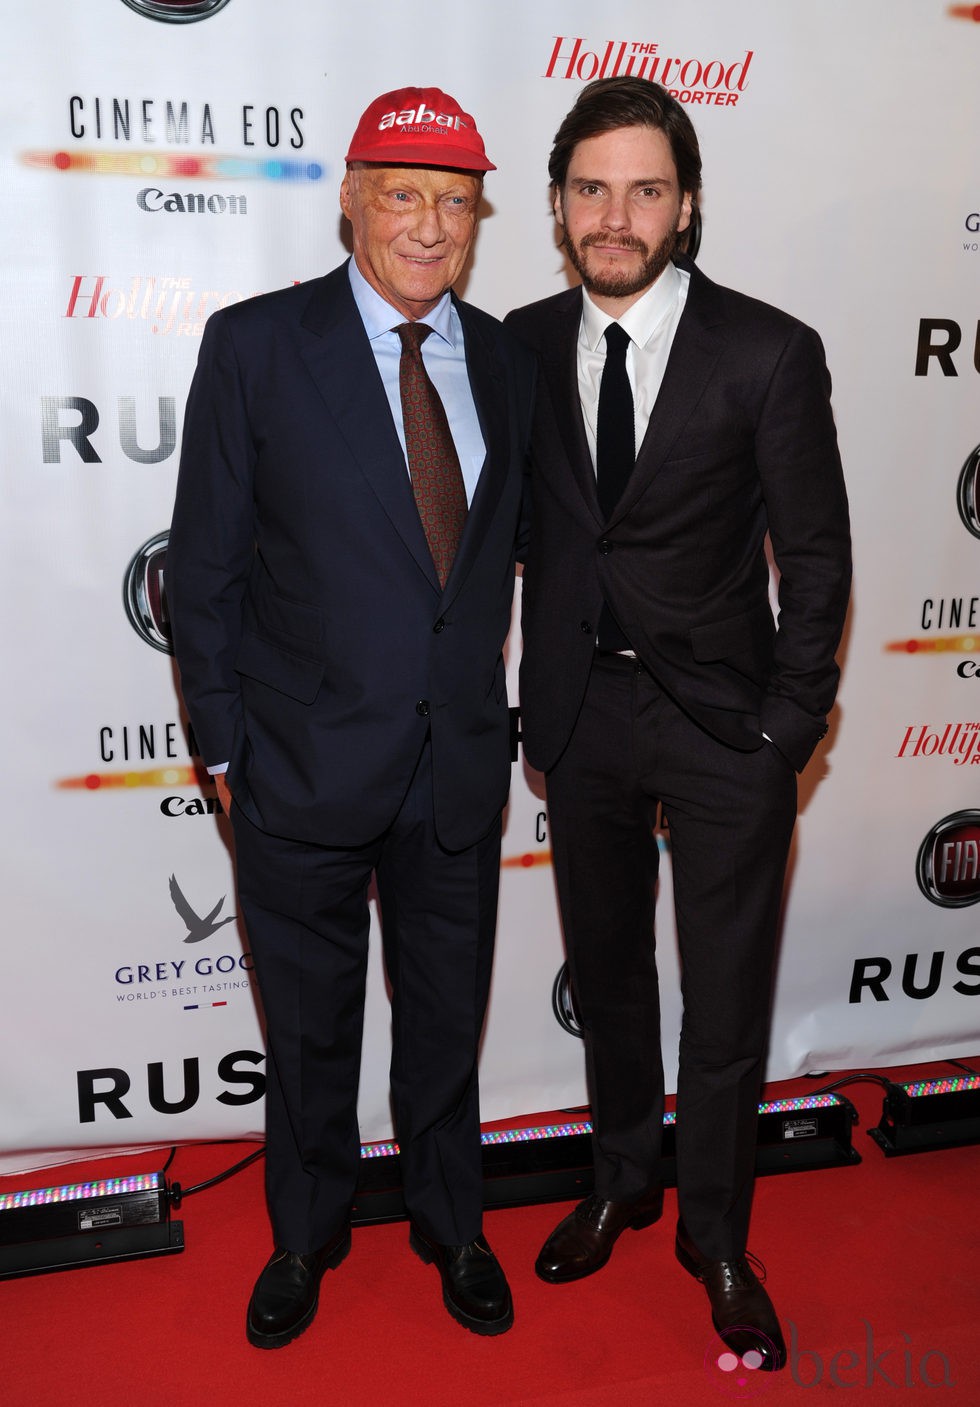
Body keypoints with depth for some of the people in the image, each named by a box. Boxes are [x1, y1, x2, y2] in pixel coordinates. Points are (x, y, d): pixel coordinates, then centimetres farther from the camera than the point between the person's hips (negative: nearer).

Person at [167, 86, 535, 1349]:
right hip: (308, 766, -2)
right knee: (309, 1031, 16)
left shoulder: (506, 361, 4)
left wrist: (485, 710, 6)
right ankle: (306, 1237, 42)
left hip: (460, 768, 3)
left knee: (447, 1022, 19)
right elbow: (203, 566, -5)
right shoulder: (255, 345, -7)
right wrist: (224, 746, -5)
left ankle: (450, 1225, 44)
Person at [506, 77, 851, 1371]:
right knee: (605, 966, 18)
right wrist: (527, 694, 0)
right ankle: (623, 1180, 42)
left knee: (727, 996, 8)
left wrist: (788, 727, -9)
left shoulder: (769, 354, -10)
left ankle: (714, 1234, 32)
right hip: (579, 713, 3)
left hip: (722, 724, -3)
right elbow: (515, 520, 6)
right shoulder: (524, 345, 0)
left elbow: (816, 559, -6)